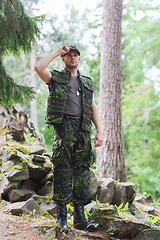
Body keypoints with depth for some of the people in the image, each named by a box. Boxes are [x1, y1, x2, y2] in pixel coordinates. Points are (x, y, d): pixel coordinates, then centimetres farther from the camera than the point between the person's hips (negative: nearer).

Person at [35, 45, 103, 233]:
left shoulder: (87, 82, 25)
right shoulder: (56, 78, 13)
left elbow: (93, 108, 20)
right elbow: (38, 67, -7)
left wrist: (99, 131, 8)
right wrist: (57, 52, 2)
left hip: (83, 129, 4)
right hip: (63, 126, -4)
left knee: (82, 170, 1)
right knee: (63, 169, -8)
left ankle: (80, 217, 4)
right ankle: (61, 215, -4)